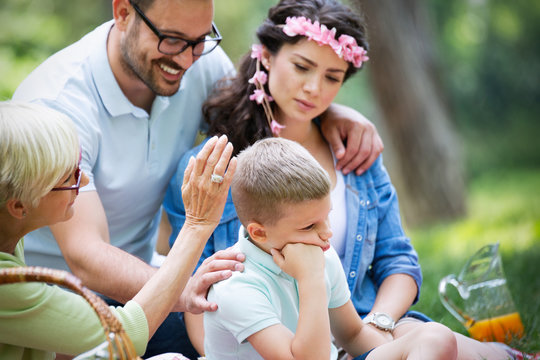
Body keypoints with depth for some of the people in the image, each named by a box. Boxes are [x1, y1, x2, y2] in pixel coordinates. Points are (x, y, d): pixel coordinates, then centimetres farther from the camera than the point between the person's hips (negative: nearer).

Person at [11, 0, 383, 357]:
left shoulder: (202, 62, -8)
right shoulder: (57, 104, -27)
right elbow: (84, 253, -35)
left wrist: (330, 111, -11)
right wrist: (181, 291, -54)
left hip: (140, 293, 5)